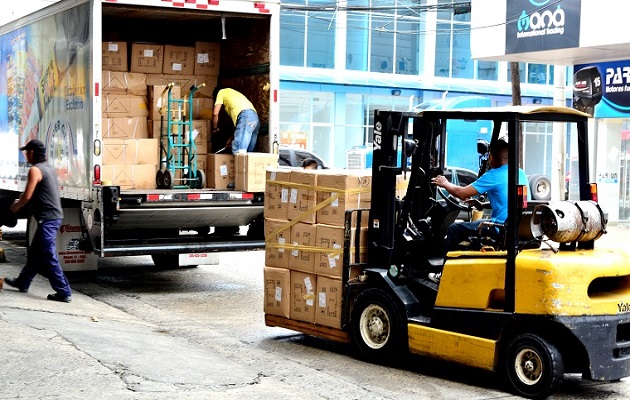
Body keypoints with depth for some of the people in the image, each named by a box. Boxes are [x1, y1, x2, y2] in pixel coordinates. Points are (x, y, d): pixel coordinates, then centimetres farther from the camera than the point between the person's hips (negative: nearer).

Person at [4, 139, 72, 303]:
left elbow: (27, 196, -16)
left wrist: (16, 206, 3)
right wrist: (22, 200, 25)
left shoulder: (35, 170, -13)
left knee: (49, 257, -7)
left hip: (47, 219, -10)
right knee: (34, 252, 21)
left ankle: (63, 292, -6)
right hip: (54, 216, 10)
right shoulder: (48, 167, 15)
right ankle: (23, 282, 34)